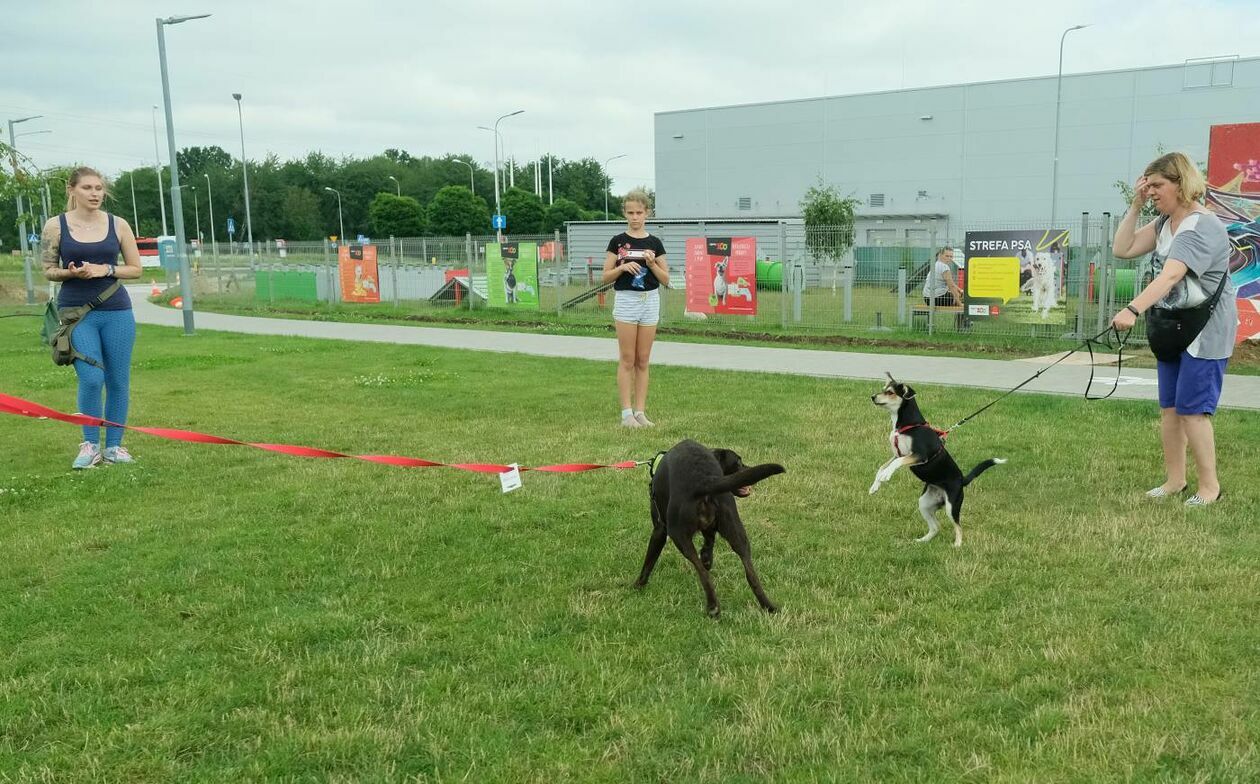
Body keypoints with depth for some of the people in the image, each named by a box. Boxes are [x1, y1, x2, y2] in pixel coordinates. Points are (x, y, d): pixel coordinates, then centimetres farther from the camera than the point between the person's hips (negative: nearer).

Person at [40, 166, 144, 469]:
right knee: (91, 378, -11)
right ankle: (90, 445, 5)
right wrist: (70, 272, -13)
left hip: (117, 312, 2)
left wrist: (105, 269, -10)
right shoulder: (55, 225, 2)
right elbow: (48, 270, 8)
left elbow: (136, 269, 7)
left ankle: (114, 445, 14)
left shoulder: (118, 225, 4)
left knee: (118, 380, 3)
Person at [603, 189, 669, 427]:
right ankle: (626, 413, 3)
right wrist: (622, 267, -17)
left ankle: (640, 411, 11)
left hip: (650, 301, 2)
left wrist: (652, 263, -11)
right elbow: (605, 277, 0)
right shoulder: (617, 241, 0)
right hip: (626, 300, -2)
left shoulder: (655, 243, 6)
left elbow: (666, 280, 5)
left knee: (643, 361, 6)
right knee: (627, 360, -1)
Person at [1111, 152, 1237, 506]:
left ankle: (1209, 485, 5)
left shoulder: (1201, 228, -20)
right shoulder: (1165, 222, 9)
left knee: (1191, 408, -7)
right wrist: (1135, 206, -2)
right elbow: (1123, 249, 5)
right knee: (1169, 407, 9)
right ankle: (1174, 479, 17)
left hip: (1206, 331, -9)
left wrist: (1133, 309, -47)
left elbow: (1168, 276, -34)